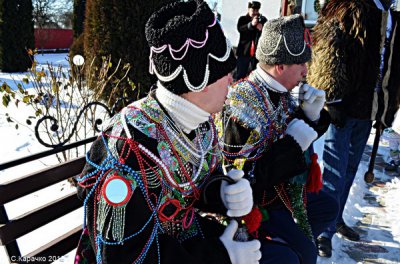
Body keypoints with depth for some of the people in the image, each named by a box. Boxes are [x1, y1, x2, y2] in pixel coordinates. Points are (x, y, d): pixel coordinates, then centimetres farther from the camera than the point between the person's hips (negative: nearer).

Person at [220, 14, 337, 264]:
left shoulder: (281, 93, -3)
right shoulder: (243, 107, -30)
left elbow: (299, 133, 10)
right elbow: (244, 179, -30)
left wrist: (312, 114, -11)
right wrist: (292, 145, -29)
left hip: (285, 190, 9)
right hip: (256, 202, -9)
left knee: (327, 207, 24)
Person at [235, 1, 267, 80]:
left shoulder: (263, 20, 7)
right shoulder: (243, 19, 3)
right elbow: (240, 29, -16)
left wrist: (262, 29, -20)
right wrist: (251, 24, -33)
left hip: (257, 51, 2)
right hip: (244, 50, -1)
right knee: (241, 75, 1)